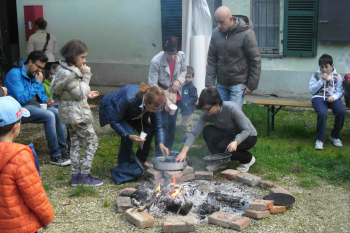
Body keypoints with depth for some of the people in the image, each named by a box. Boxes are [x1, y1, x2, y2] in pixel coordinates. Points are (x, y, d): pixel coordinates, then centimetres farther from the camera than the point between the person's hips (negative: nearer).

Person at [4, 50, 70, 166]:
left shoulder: (35, 74, 11)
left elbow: (41, 94, 24)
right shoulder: (14, 74, -14)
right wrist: (37, 83, -16)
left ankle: (63, 151, -10)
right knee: (49, 115, -29)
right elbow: (22, 98, -22)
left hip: (35, 105, 8)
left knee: (58, 113, -16)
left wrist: (46, 100, 0)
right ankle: (55, 156, -24)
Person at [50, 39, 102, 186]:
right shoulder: (68, 73, -22)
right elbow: (80, 93, -19)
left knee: (75, 143, 13)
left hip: (72, 113, 10)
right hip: (76, 113, -10)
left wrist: (87, 95, 11)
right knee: (92, 141, -2)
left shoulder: (67, 69, 10)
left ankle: (76, 176, 18)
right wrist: (86, 76, -14)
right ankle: (85, 176, 2)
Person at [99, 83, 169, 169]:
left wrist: (161, 144, -29)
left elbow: (157, 126, -14)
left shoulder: (154, 104, -27)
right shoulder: (129, 98, -44)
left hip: (132, 113, 5)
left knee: (149, 130, -14)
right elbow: (114, 121, -31)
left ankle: (141, 159, 10)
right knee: (128, 131, -28)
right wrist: (129, 136, -41)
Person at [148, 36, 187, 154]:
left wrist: (179, 81, -12)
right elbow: (153, 85, -20)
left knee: (172, 124, 9)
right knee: (162, 124, -10)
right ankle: (160, 154, 0)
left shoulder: (181, 56, -12)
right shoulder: (156, 61, -25)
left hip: (174, 93, 5)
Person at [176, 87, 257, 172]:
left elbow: (246, 130, -25)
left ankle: (248, 158, -4)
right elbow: (194, 133, -20)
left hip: (249, 136, -5)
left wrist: (235, 142, -43)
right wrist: (183, 152, -31)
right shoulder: (207, 114, -17)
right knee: (208, 131, -21)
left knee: (222, 147, -31)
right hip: (230, 135, 5)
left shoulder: (231, 108, -32)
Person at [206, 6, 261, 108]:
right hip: (221, 83, 5)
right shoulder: (216, 33, 0)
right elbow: (211, 60, 4)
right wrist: (210, 83, -3)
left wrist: (251, 85, -8)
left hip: (238, 84, -4)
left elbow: (256, 61, -8)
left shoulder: (247, 34, -13)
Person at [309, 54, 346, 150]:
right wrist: (322, 80, -9)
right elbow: (311, 90, -2)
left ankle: (335, 136, -5)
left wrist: (334, 97, -14)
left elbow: (340, 91, 7)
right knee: (322, 113, -34)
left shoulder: (337, 76, 11)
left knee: (342, 112, -27)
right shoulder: (316, 75, 8)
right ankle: (320, 139, -19)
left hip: (333, 98, 2)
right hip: (319, 98, -2)